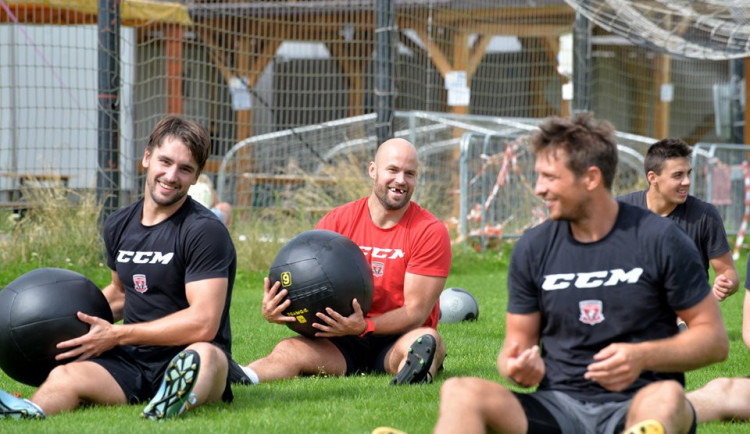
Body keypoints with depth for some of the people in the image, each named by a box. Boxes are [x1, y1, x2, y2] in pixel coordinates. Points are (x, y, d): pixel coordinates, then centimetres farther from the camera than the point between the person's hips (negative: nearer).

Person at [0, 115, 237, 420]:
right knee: (64, 377, -27)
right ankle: (29, 412, -62)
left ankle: (178, 398, -76)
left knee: (206, 355, -40)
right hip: (131, 361, 4)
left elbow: (203, 322, -16)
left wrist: (117, 335, -11)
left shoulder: (205, 231, -8)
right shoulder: (118, 226, 14)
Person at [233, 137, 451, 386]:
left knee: (427, 339, -36)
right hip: (344, 346, 1)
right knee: (288, 351, -28)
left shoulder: (430, 232, -4)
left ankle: (415, 371, -69)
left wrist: (364, 327, -26)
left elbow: (416, 311, -8)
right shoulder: (337, 221, 3)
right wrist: (272, 310, -22)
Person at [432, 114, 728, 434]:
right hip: (559, 406, 3)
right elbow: (517, 343, 15)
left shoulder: (659, 240, 0)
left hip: (636, 406, -3)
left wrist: (643, 357, -15)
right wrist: (517, 367, -10)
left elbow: (715, 339, 2)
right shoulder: (532, 249, 9)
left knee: (665, 399, -39)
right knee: (459, 392, -24)